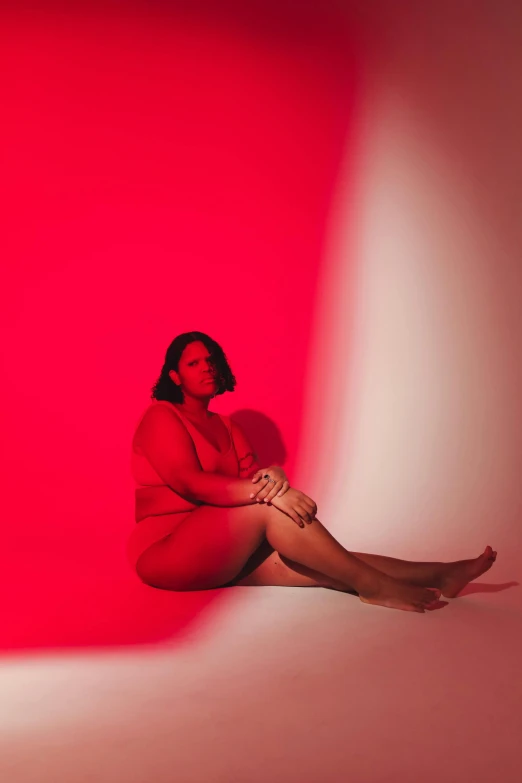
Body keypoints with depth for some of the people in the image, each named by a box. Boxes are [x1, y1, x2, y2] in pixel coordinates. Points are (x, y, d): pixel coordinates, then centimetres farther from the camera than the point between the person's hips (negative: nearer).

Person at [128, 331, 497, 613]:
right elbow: (190, 483, -22)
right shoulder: (161, 417, -6)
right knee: (270, 506, -30)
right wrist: (268, 492, -32)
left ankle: (435, 574, -26)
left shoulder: (226, 426, 18)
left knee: (303, 562, -17)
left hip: (219, 554, 6)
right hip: (166, 550, -6)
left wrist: (275, 475, -23)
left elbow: (253, 477, 4)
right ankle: (373, 585, -28)